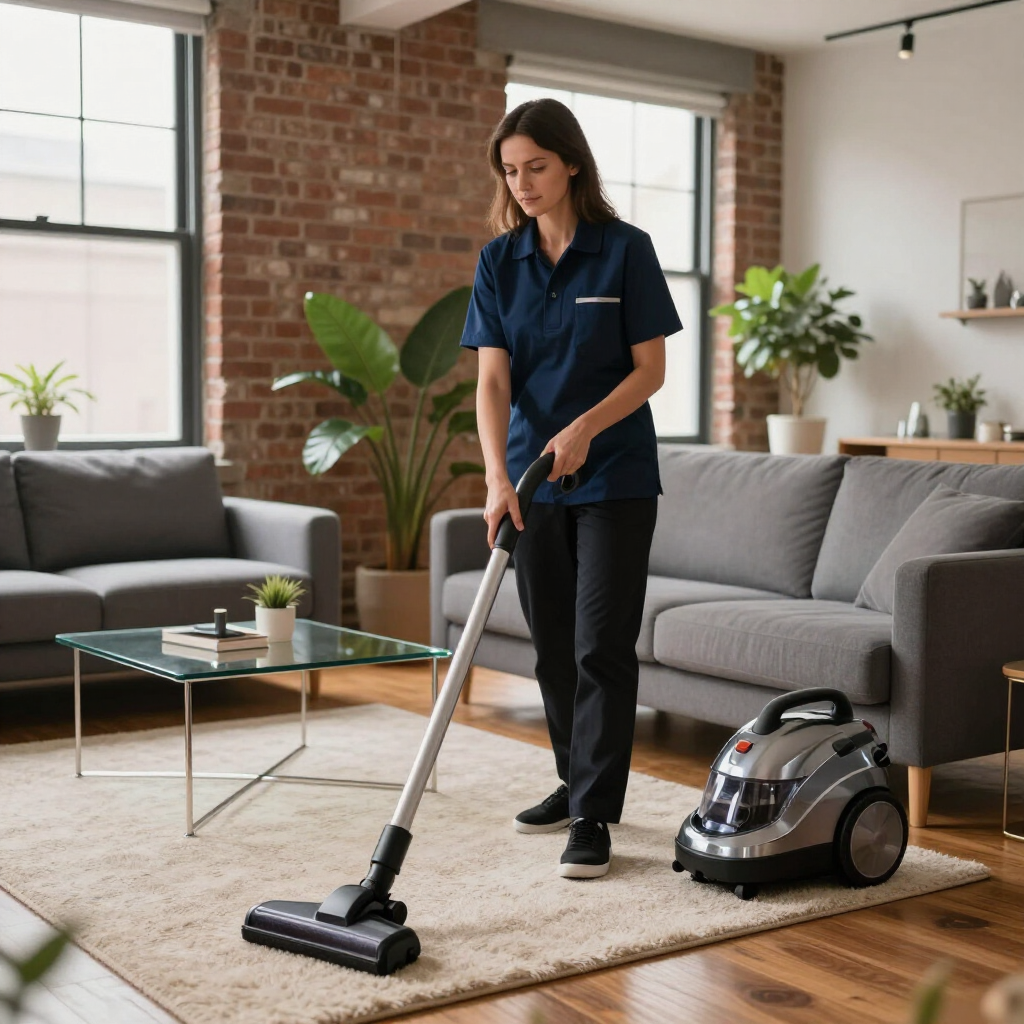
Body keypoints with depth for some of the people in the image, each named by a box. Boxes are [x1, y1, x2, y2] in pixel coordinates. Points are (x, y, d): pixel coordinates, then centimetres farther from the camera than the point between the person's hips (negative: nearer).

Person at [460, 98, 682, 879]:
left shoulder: (625, 250, -8)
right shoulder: (500, 260, 1)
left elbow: (650, 369, -8)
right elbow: (493, 379, -6)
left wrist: (585, 426, -23)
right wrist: (498, 476, -20)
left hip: (614, 475, -4)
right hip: (535, 476, 4)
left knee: (602, 644, -6)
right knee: (553, 643, 12)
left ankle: (594, 816, 1)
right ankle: (581, 783, 28)